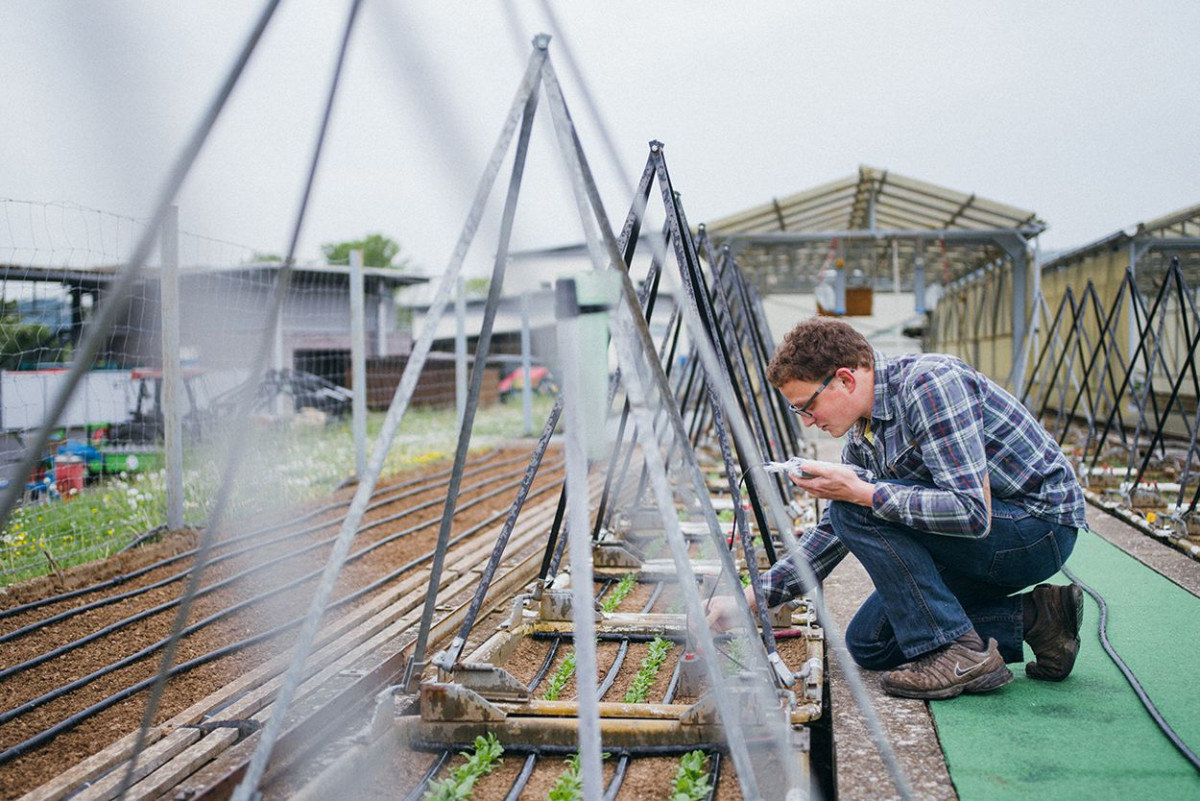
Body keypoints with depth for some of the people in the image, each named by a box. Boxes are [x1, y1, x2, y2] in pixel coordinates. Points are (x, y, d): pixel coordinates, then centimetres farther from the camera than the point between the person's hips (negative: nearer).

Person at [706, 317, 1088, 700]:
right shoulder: (863, 437, 4)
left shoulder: (930, 383, -24)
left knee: (858, 510, -22)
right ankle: (1035, 618, 8)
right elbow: (833, 532, 11)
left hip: (1041, 524, -9)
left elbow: (973, 513, -31)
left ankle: (960, 653, -16)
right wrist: (749, 597, 3)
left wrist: (861, 492, -27)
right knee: (868, 642, 9)